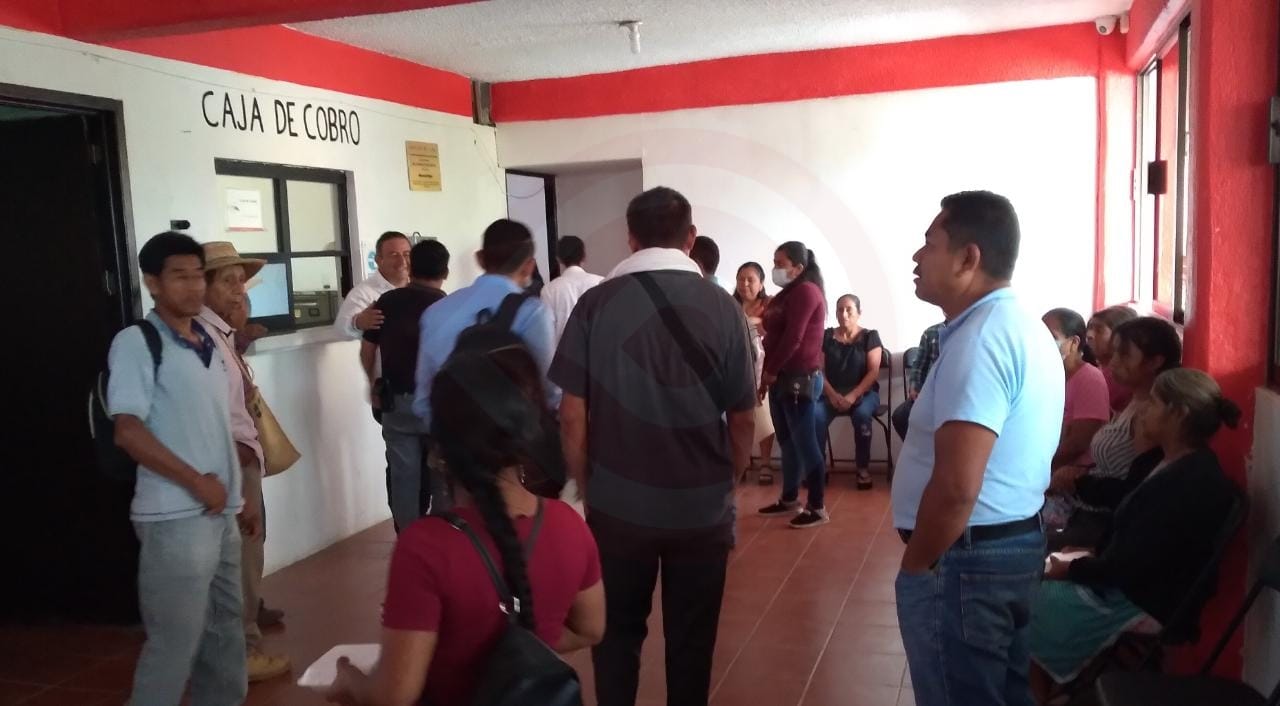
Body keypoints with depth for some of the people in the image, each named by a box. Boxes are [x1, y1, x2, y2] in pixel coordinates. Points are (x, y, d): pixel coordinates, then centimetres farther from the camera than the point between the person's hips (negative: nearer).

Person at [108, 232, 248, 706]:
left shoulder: (209, 345, 11)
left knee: (225, 627, 17)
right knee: (175, 641, 1)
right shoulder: (136, 342, -9)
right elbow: (129, 431, -16)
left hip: (220, 511, 7)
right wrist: (197, 482, -16)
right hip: (175, 517, -7)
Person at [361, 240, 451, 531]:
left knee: (403, 477, 9)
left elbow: (367, 350, 8)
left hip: (397, 402, 2)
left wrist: (374, 385, 24)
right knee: (443, 478, 12)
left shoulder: (387, 302, 1)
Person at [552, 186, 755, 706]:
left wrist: (588, 488, 10)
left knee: (617, 632, 18)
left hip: (618, 504, 0)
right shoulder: (722, 308, -4)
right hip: (703, 507, 1)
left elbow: (572, 416, -5)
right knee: (691, 640, 15)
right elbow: (741, 419, 0)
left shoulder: (597, 304, -6)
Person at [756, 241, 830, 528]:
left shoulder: (806, 291, -11)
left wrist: (770, 372, -9)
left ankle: (818, 508, 0)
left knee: (805, 443, -6)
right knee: (787, 442, 14)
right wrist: (767, 376, 11)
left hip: (800, 379, -10)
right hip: (783, 378, 10)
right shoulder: (787, 294, 19)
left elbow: (793, 338, -18)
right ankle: (789, 500, 24)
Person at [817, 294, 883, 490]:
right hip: (832, 393, 2)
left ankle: (862, 467, -18)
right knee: (816, 414, -30)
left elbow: (873, 372, -6)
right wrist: (832, 395, -13)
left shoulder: (870, 336, 2)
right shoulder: (826, 337, 8)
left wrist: (853, 396, -18)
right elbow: (819, 370, 2)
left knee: (861, 414, -35)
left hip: (864, 392, -2)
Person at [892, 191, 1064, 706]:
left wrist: (914, 566, -13)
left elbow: (956, 487, -28)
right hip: (1018, 542, 10)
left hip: (965, 558, -10)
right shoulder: (1025, 327, 12)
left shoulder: (978, 338, -21)